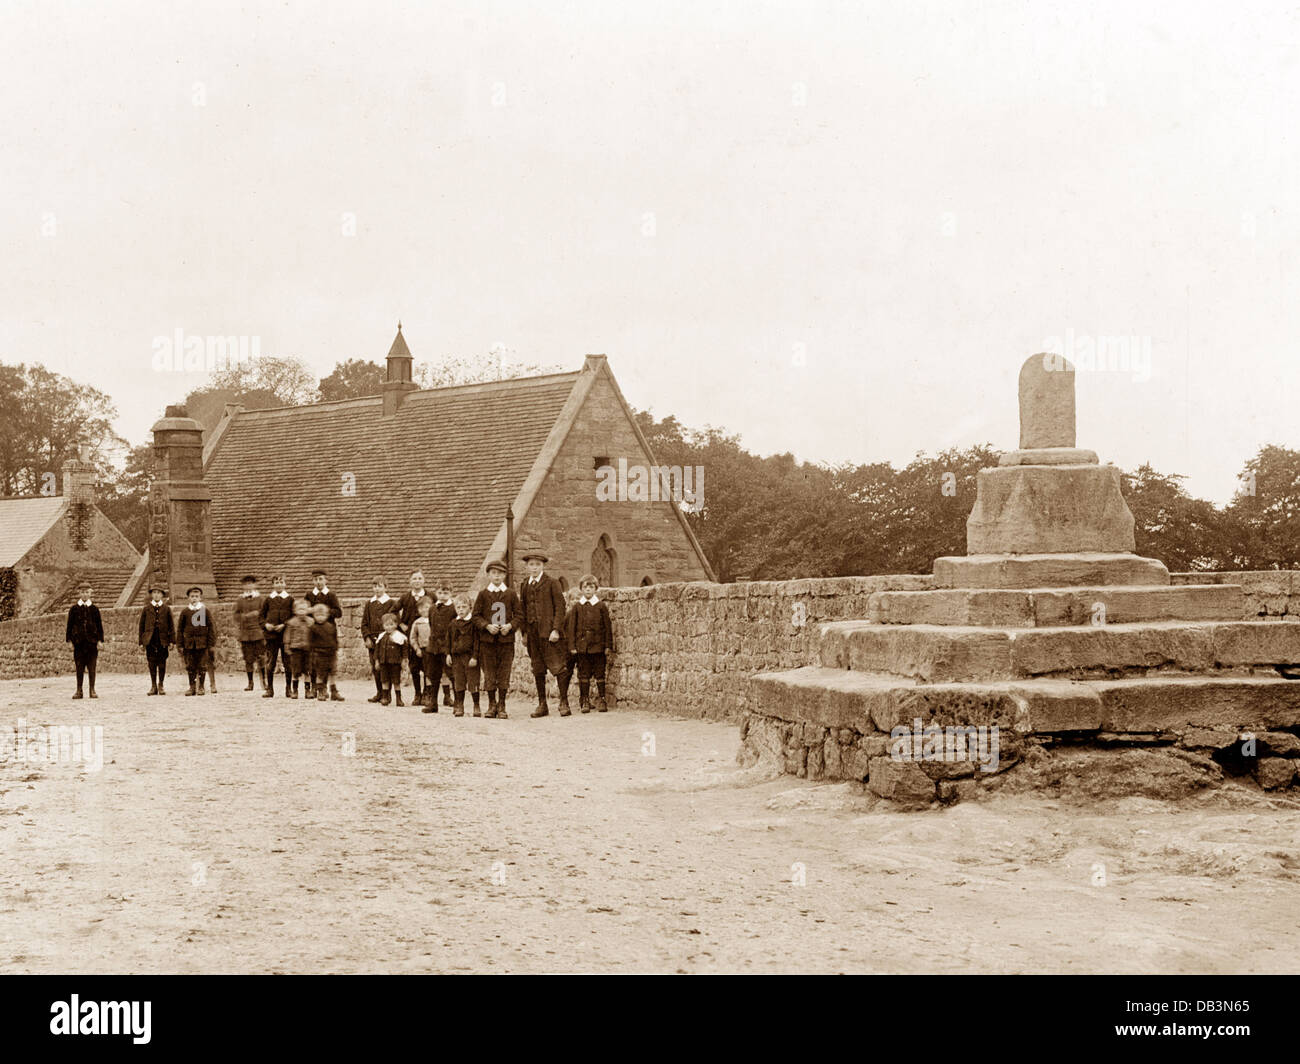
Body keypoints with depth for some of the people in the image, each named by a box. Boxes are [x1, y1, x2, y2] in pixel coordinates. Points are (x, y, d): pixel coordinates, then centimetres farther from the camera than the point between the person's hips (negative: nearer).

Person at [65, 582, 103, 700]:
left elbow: (99, 625, 8)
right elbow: (70, 626, 7)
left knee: (92, 667, 0)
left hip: (92, 641, 0)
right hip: (78, 641, 0)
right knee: (79, 667, 1)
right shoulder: (74, 609, 6)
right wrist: (69, 640, 0)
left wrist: (100, 640, 1)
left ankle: (92, 690, 5)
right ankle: (79, 691, 6)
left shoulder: (94, 609, 7)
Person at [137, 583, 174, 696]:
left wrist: (172, 640, -1)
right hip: (150, 640, 0)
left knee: (162, 663, 1)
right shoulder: (146, 609, 8)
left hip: (163, 640, 0)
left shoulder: (167, 609, 8)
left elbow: (171, 625, 7)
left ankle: (161, 685, 9)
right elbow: (141, 625, 8)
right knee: (152, 663, 1)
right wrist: (142, 641, 3)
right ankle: (153, 686, 7)